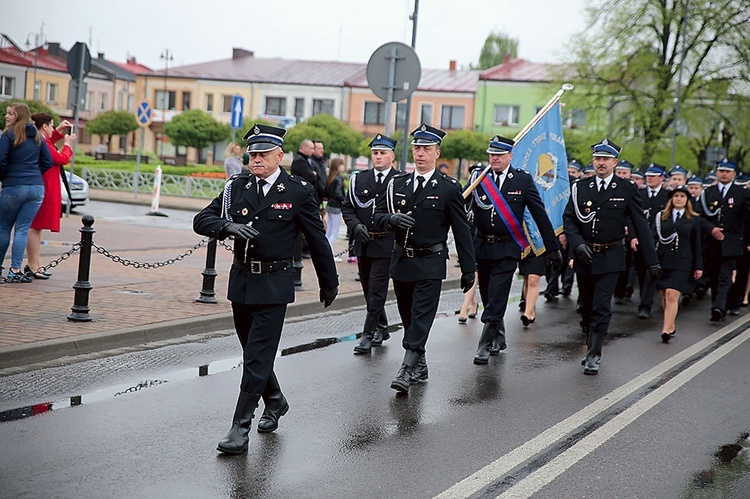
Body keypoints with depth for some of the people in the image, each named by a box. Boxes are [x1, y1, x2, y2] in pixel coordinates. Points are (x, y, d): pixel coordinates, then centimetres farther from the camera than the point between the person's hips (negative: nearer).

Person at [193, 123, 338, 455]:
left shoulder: (298, 191, -5)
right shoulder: (237, 187, 4)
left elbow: (317, 240, 2)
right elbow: (201, 221, 1)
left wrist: (329, 283, 9)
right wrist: (228, 226, -20)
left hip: (274, 285, -5)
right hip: (240, 281, 5)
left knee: (257, 358, -7)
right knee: (252, 351, 17)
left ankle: (240, 427, -2)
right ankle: (275, 402, 41)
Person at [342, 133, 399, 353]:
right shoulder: (359, 180, 9)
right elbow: (347, 207, 9)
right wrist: (356, 226, -7)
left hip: (386, 245, -5)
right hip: (363, 244, 5)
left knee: (376, 291, -7)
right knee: (369, 291, 14)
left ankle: (368, 335, -2)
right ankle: (382, 328, 31)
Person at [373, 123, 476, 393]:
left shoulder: (449, 187, -4)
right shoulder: (397, 183, 8)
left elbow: (461, 230, -2)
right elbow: (378, 216, 9)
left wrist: (468, 269, -2)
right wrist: (393, 218, -15)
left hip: (430, 264, -5)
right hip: (401, 260, 5)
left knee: (421, 317, -11)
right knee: (408, 318, 13)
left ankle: (407, 370, -13)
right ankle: (420, 365, 27)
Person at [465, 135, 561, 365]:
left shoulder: (523, 179, -3)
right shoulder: (478, 177, 2)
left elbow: (540, 214, 0)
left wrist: (552, 247, 0)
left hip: (507, 249, -3)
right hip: (482, 246, 3)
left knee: (496, 300, -10)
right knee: (488, 298, 14)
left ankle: (484, 347, -4)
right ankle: (499, 339, 34)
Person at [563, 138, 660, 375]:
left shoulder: (627, 189, -2)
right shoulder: (580, 187, 4)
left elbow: (641, 225, 0)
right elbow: (568, 219, 4)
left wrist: (652, 260, -2)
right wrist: (577, 244, -14)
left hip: (610, 258, -3)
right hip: (584, 257, 3)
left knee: (601, 308, -10)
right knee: (587, 308, 13)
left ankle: (593, 356, -4)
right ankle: (592, 347, 29)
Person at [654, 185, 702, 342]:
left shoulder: (693, 220, 7)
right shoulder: (661, 217, 10)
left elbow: (697, 245, 8)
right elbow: (654, 239, 7)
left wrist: (698, 266, 4)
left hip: (682, 264, -2)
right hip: (663, 262, 3)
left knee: (672, 295, -14)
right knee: (665, 297, 6)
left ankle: (667, 329, -16)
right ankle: (671, 325, 20)